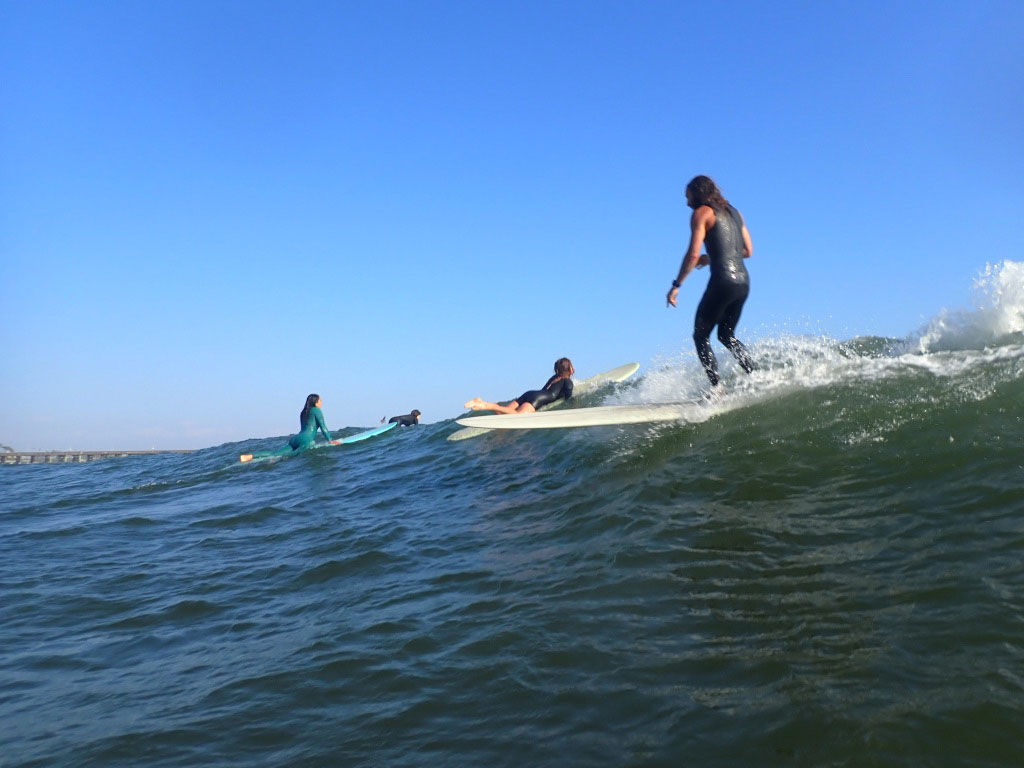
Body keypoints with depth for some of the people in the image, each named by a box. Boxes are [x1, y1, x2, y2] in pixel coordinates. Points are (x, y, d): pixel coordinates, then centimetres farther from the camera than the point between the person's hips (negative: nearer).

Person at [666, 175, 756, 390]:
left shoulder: (701, 213, -2)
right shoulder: (733, 212, 20)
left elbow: (693, 255, -13)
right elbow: (748, 251, 22)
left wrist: (676, 285, -9)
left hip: (723, 281, -8)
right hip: (744, 281, 8)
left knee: (701, 336, 4)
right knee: (726, 335, 22)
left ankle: (717, 388, -7)